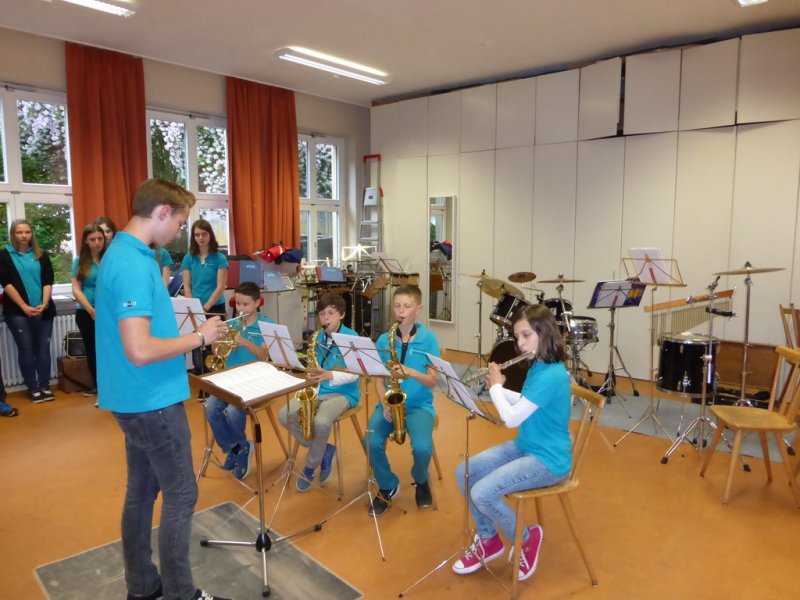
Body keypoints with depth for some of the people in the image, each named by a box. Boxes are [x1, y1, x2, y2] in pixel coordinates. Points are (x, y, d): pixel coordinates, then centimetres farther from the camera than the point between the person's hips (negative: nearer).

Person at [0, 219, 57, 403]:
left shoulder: (41, 255, 10)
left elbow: (48, 281, 4)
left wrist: (44, 303, -10)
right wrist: (24, 306, -11)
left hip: (43, 310, 2)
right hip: (17, 311, -2)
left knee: (43, 348, 4)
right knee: (26, 349, 1)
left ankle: (45, 386, 13)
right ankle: (33, 388, 10)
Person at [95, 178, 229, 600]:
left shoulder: (122, 253, 9)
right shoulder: (134, 264, -24)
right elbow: (140, 351, -29)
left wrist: (188, 335, 12)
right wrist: (199, 336, -17)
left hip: (137, 399, 10)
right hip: (153, 402, -10)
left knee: (142, 491, 18)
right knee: (180, 496, 5)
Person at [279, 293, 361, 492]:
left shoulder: (352, 337, -11)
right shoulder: (318, 337, 7)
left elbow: (355, 373, -19)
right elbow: (316, 368, 12)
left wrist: (330, 375, -33)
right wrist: (313, 377, -10)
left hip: (343, 392, -6)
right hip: (318, 390, 6)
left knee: (321, 421, -33)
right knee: (285, 414, -14)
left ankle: (310, 467, -3)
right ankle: (323, 450, 2)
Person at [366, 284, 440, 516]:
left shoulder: (429, 338, -3)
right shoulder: (384, 340, 2)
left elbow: (433, 381, -6)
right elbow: (379, 378, 4)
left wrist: (411, 372, -25)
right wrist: (385, 404, -13)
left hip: (419, 405, -2)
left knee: (422, 447, -26)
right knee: (372, 442, -24)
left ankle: (421, 480, 13)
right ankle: (388, 486, 8)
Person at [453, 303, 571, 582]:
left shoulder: (552, 375, -26)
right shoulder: (536, 367, 4)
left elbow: (511, 418, -25)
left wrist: (496, 386, -10)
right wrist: (498, 388, 6)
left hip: (548, 460, -9)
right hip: (524, 447, 9)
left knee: (482, 493, -22)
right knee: (464, 472, 1)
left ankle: (527, 540, 6)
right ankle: (488, 540, 16)